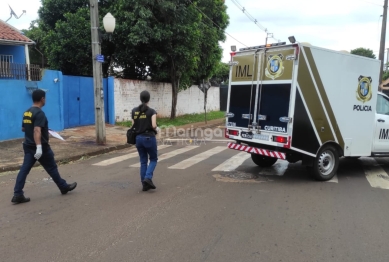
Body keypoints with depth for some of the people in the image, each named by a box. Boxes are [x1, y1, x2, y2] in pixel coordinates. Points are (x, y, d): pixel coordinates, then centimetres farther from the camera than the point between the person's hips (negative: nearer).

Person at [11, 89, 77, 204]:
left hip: (28, 146, 8)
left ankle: (17, 195, 2)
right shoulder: (39, 113, -18)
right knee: (52, 168, 6)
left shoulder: (27, 113, 10)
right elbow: (37, 131, -29)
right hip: (41, 147, -8)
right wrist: (39, 147, -35)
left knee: (24, 169, 5)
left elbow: (23, 129, 21)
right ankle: (64, 187, 22)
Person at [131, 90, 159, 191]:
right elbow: (154, 125, -18)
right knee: (153, 159, 13)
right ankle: (148, 178, -7)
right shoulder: (151, 111, -9)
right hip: (149, 137, -4)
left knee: (143, 161, 14)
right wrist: (157, 129, 4)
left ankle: (144, 184, 14)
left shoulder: (134, 111, 3)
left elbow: (133, 125, 4)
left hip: (138, 138, 4)